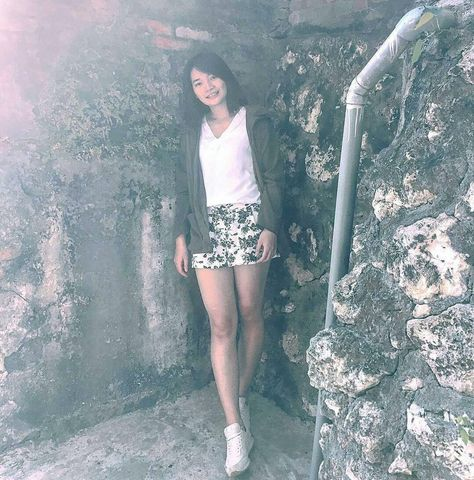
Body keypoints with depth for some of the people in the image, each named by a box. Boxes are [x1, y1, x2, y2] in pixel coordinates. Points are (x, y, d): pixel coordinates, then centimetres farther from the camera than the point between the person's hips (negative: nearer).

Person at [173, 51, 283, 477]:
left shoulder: (255, 122, 6)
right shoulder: (194, 129, 16)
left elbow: (273, 177, 1)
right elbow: (184, 186, 13)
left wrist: (270, 228, -10)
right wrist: (181, 237, 6)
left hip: (249, 223, -1)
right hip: (208, 229, 2)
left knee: (250, 315, 5)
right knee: (222, 325, -5)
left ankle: (241, 397, 27)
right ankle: (236, 428, -1)